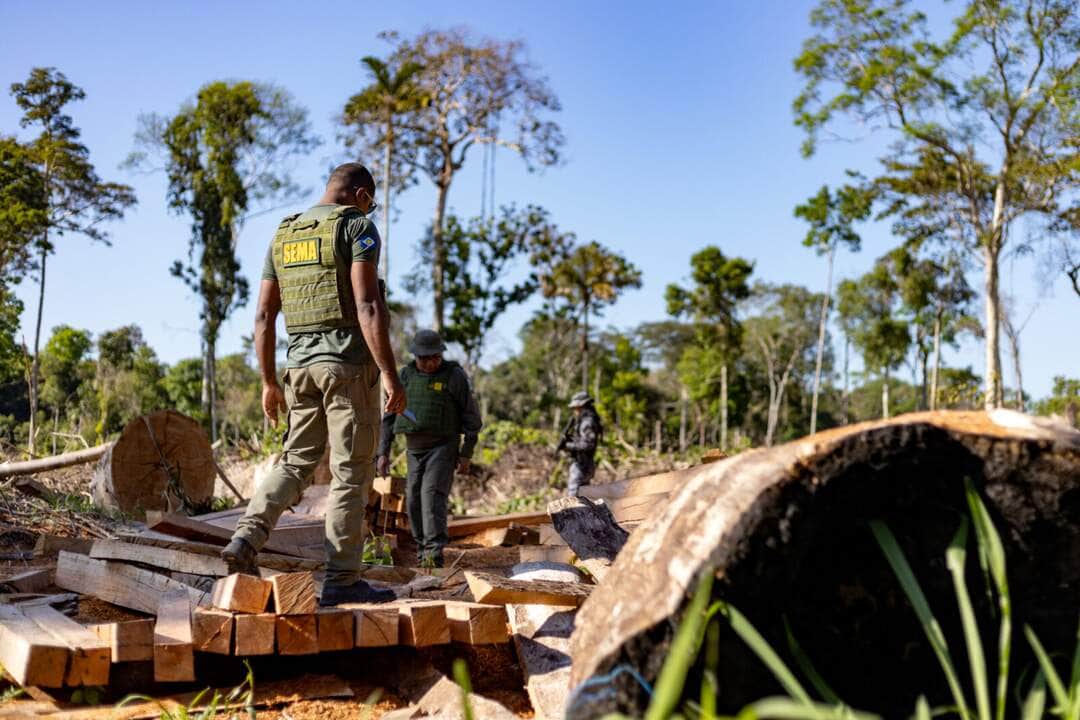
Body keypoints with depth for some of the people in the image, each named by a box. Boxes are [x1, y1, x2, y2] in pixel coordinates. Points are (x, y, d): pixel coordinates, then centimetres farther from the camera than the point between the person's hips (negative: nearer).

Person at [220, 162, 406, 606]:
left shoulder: (282, 236, 16)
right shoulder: (357, 227, -4)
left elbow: (263, 316, 13)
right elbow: (368, 308, -16)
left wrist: (268, 381, 18)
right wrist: (390, 375, -16)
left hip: (301, 363, 6)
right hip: (350, 363, -6)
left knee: (295, 462, 15)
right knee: (351, 474, 0)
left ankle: (247, 538, -4)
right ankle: (341, 580, 3)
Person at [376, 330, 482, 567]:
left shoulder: (454, 375, -7)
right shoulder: (405, 376, 3)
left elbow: (471, 416, -4)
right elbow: (389, 416, 8)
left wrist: (466, 453, -6)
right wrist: (383, 452, 3)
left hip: (443, 447, -5)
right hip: (414, 449, 5)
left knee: (432, 494, -18)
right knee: (414, 500, 4)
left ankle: (434, 553, -22)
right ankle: (422, 549, 15)